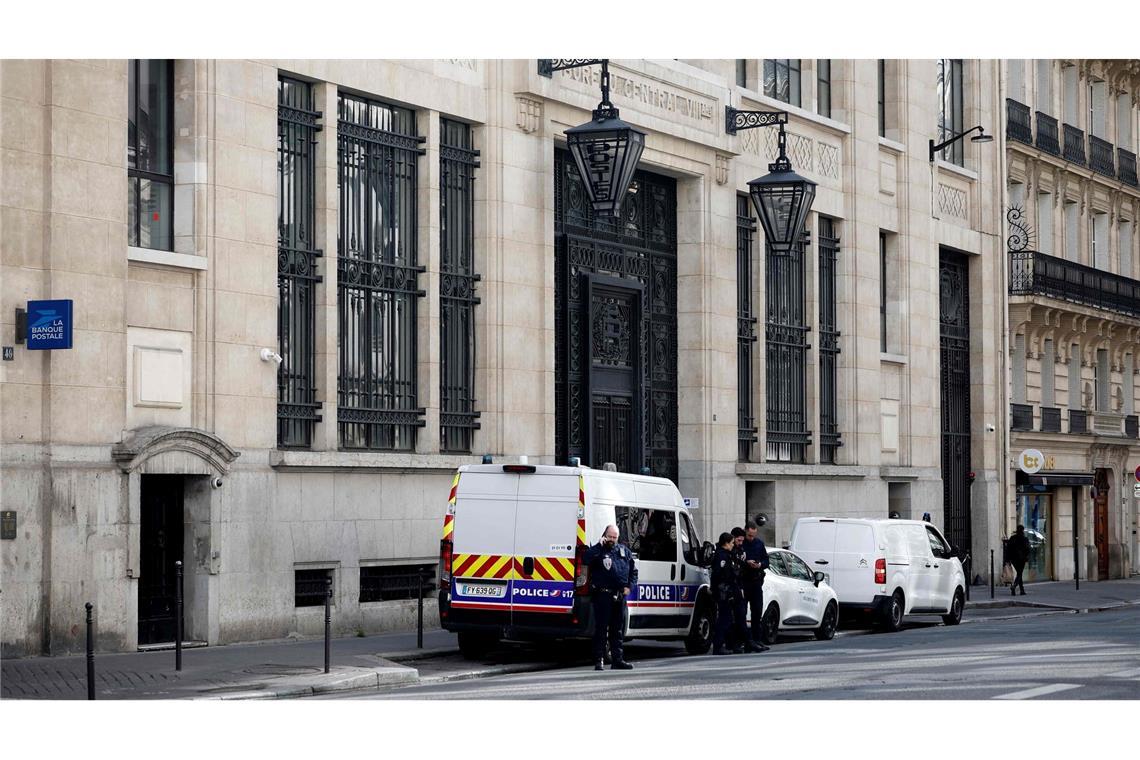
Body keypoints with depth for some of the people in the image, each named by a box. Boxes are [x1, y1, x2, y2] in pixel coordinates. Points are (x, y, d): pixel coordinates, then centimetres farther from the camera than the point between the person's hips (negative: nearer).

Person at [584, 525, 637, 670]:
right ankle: (599, 661, -1)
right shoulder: (598, 550, 0)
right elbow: (586, 558, -22)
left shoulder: (624, 550, 14)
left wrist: (629, 586, 6)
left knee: (617, 629, 11)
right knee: (601, 628, -4)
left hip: (620, 596, 5)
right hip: (603, 596, -5)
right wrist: (600, 545, -21)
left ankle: (618, 660, 16)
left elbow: (633, 570, 19)